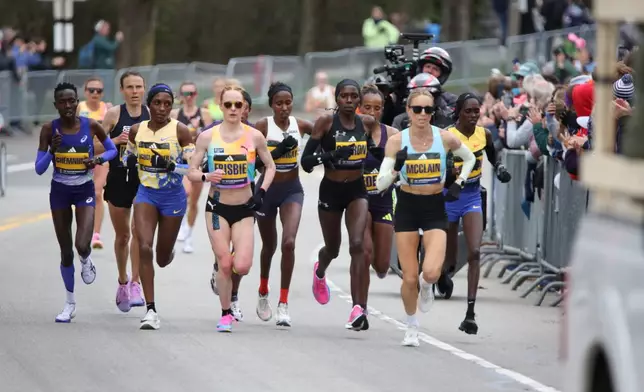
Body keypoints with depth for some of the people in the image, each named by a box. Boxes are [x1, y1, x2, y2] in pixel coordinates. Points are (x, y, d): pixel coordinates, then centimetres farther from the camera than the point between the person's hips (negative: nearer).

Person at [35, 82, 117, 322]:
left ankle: (86, 261, 19)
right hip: (60, 191, 1)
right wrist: (52, 150, -26)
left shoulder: (91, 126, -10)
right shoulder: (49, 129, -10)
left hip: (85, 190, -1)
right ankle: (70, 303, 25)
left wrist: (99, 160, -14)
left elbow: (112, 150, 6)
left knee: (82, 245, -20)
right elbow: (39, 169, -9)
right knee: (66, 251, 8)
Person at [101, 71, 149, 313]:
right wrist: (117, 140, -18)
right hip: (119, 179, 0)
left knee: (139, 230, -14)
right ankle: (122, 282, 29)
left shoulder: (152, 115, 2)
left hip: (145, 180, 0)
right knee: (122, 235, 11)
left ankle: (135, 284, -11)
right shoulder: (114, 114, -2)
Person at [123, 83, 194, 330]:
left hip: (173, 196, -2)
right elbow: (129, 155, 19)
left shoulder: (180, 131, -8)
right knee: (144, 248, -16)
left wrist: (171, 165, -26)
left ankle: (168, 253, 52)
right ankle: (151, 310, -13)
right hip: (146, 193, 2)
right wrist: (129, 160, -4)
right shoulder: (137, 130, 2)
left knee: (163, 258, 10)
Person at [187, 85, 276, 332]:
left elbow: (270, 167, 10)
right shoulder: (207, 137, -3)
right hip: (217, 207, 0)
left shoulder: (254, 136, -3)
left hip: (244, 209, 0)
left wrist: (262, 192, -5)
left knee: (242, 266, -13)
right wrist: (206, 177, -20)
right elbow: (191, 171, 1)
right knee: (224, 265, -5)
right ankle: (225, 314, 12)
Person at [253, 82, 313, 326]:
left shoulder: (300, 125, -4)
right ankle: (263, 293, 43)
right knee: (269, 246, 16)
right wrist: (278, 151, -27)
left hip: (292, 190, 1)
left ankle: (284, 304, -13)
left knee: (289, 243, -19)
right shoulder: (262, 127, -11)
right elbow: (254, 162, -15)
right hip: (267, 189, -1)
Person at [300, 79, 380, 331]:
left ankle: (359, 308, -22)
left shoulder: (368, 124, -1)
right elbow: (306, 161, -13)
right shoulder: (326, 122, -10)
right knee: (333, 248, 17)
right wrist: (326, 156, -30)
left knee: (357, 244, -18)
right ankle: (320, 271, 56)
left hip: (357, 190, 1)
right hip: (331, 190, -1)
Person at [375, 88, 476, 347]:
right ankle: (411, 327, 26)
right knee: (409, 278, 0)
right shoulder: (397, 141, -10)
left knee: (431, 272, -21)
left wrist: (458, 184, 2)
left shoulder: (445, 138, -7)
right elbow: (381, 185, -12)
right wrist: (396, 168, -30)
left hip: (435, 209, 0)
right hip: (407, 208, 0)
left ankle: (426, 286, 18)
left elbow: (470, 159, 14)